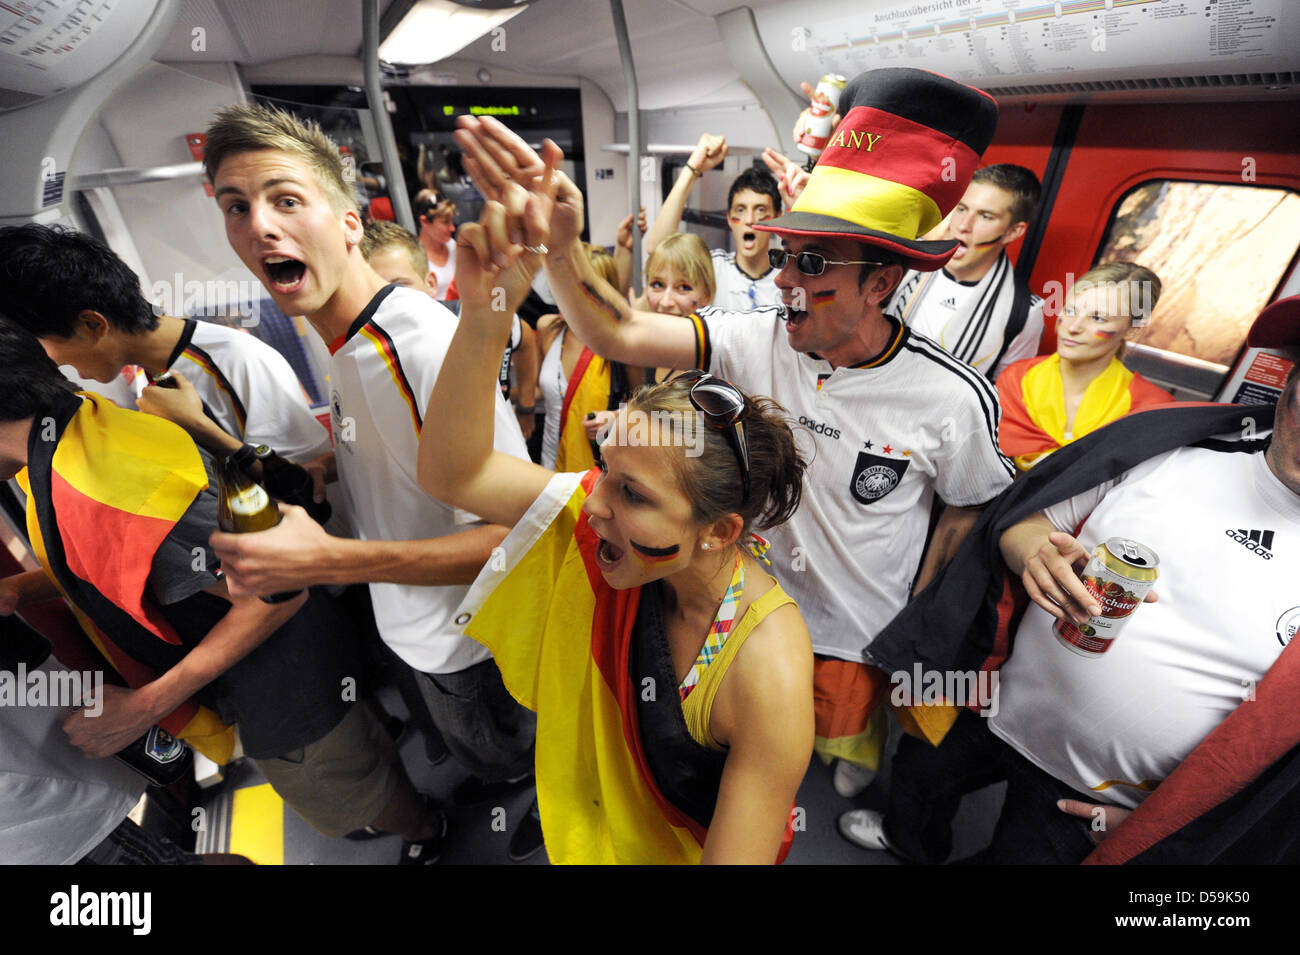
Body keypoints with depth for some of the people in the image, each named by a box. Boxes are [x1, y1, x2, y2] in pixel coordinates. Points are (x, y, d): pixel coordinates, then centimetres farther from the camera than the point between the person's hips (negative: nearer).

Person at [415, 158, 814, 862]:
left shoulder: (768, 678, -35)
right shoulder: (602, 526, -22)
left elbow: (734, 853, -25)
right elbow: (452, 473, -26)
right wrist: (483, 316, -40)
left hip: (679, 846, -3)